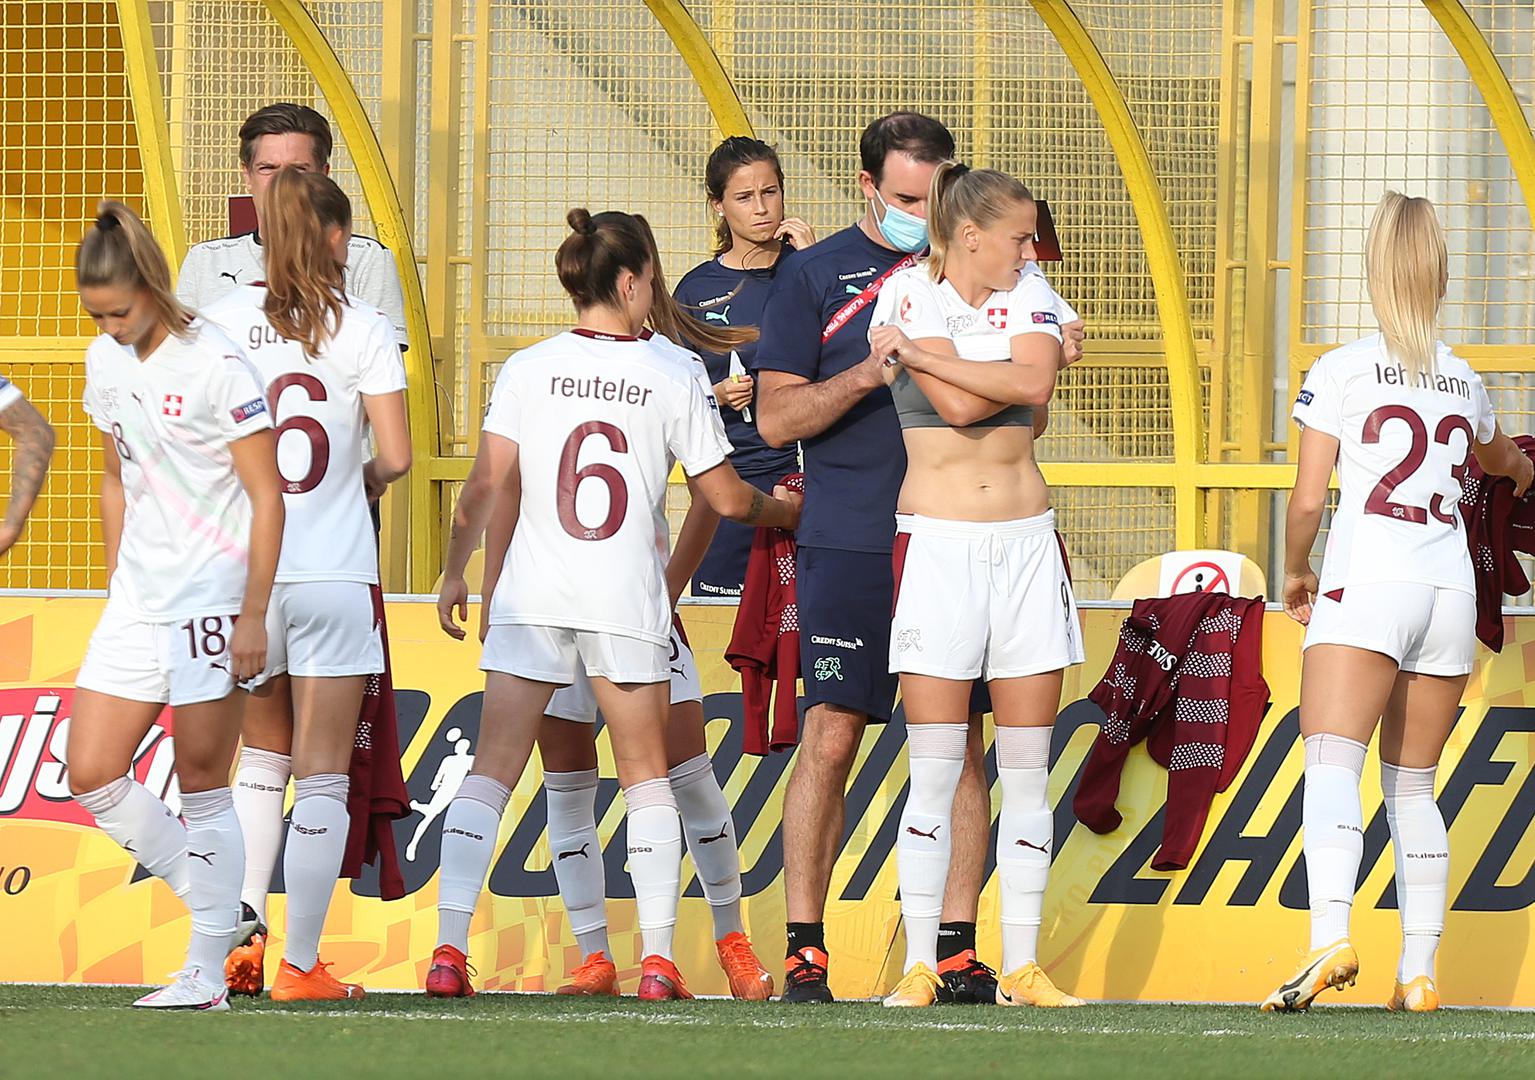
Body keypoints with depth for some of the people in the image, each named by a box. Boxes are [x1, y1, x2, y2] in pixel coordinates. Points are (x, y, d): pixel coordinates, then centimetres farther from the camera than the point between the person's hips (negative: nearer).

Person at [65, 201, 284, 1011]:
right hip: (137, 601, 7)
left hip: (210, 598, -7)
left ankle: (208, 973, 3)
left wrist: (254, 612, -14)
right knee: (91, 774, 1)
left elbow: (267, 496, -12)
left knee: (202, 786, -3)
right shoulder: (105, 362, 9)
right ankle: (215, 902, 18)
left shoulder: (215, 366, -13)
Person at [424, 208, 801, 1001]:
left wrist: (455, 572, 10)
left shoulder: (528, 370, -1)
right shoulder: (671, 379, -2)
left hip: (533, 598, 1)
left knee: (491, 770, 2)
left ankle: (450, 949, -9)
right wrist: (788, 512, 24)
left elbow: (485, 487, -5)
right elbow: (729, 499, 3)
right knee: (646, 776, 13)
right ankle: (658, 958, 5)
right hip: (628, 600, 0)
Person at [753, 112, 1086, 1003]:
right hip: (850, 547, -3)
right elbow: (777, 418, -1)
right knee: (831, 738, -5)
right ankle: (806, 950, 2)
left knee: (959, 743, 1)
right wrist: (870, 373, -15)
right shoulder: (816, 277, 4)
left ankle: (958, 949, 5)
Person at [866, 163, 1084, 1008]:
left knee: (1026, 765, 4)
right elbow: (959, 407, -18)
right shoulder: (907, 296, -4)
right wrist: (1009, 378, -5)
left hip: (1026, 541, 4)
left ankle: (1021, 968, 8)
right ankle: (918, 967, -1)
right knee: (933, 768, -5)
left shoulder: (1028, 292, 7)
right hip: (936, 546, -4)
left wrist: (917, 355, -9)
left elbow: (1035, 384, -12)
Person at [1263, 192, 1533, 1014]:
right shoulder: (1464, 383, 16)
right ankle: (1418, 970, 11)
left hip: (1366, 584, -5)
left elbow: (1307, 497, -3)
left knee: (1330, 764, -16)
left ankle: (1331, 939, -37)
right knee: (1412, 785, 14)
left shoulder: (1341, 371, 0)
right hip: (1450, 585, 5)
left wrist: (1295, 574, 17)